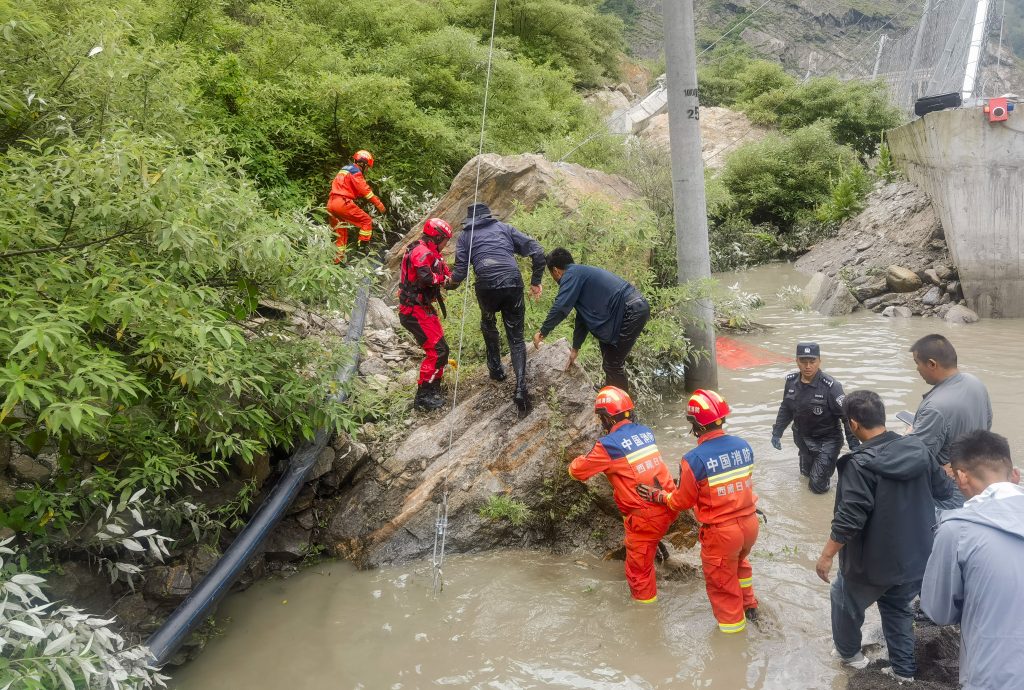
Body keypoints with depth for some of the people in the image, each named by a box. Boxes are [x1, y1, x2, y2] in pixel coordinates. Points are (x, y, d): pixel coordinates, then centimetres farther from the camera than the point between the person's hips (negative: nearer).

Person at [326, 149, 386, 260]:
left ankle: (338, 258, 24)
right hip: (343, 203, -9)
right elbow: (365, 190, -12)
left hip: (330, 204, 9)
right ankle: (362, 248, -8)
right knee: (366, 221, -1)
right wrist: (379, 205, -10)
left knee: (341, 233, 19)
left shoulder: (344, 169, 25)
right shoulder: (355, 172, -4)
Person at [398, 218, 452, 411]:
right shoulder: (422, 251, -17)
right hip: (415, 310, -11)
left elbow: (445, 274, 14)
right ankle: (423, 396, -6)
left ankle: (433, 391, 26)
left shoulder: (430, 253, 18)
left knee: (440, 349, 16)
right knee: (437, 350, -12)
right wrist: (443, 278, -15)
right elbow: (425, 277, -32)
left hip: (424, 307, 11)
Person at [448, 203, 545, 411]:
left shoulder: (466, 236, 18)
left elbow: (460, 271, 7)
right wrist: (536, 281, 18)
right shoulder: (504, 228, 22)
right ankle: (521, 386, -8)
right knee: (516, 338, 10)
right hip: (513, 285, 1)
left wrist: (449, 285, 28)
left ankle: (496, 368, 36)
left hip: (486, 287, -1)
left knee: (488, 324, 33)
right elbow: (537, 252, 11)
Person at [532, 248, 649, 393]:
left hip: (631, 311, -10)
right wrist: (575, 349, 32)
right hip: (635, 307, 10)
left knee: (613, 364, -2)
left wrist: (542, 332, -4)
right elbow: (583, 317, 27)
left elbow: (560, 308, -17)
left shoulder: (572, 274, -7)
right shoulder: (582, 273, 22)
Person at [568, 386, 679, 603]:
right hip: (668, 505, 7)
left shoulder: (608, 445, -14)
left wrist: (575, 463, 22)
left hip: (645, 515, -7)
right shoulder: (645, 431, 5)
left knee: (638, 567, 10)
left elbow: (577, 471, 0)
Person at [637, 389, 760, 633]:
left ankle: (732, 624, 37)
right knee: (740, 562, 35)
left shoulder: (694, 460, -24)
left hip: (721, 531, -6)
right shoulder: (743, 446, -8)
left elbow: (683, 501, -11)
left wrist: (658, 495, 7)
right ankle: (749, 605, 52)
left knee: (721, 580, 20)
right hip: (750, 521, 6)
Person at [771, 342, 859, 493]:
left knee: (818, 486, -2)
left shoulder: (830, 386, -27)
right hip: (802, 437, 5)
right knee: (806, 473, 23)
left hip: (827, 440, -5)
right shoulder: (791, 381, -9)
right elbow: (786, 409, 6)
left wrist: (854, 445, -21)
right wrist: (776, 433, 5)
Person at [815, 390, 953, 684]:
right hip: (916, 556, 6)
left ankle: (849, 653, 39)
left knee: (844, 598, 21)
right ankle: (903, 668, 35)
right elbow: (942, 490, 7)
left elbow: (849, 519, -26)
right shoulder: (918, 449, -7)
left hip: (874, 561, -6)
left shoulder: (860, 464, -26)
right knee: (899, 607, 26)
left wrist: (827, 555, -15)